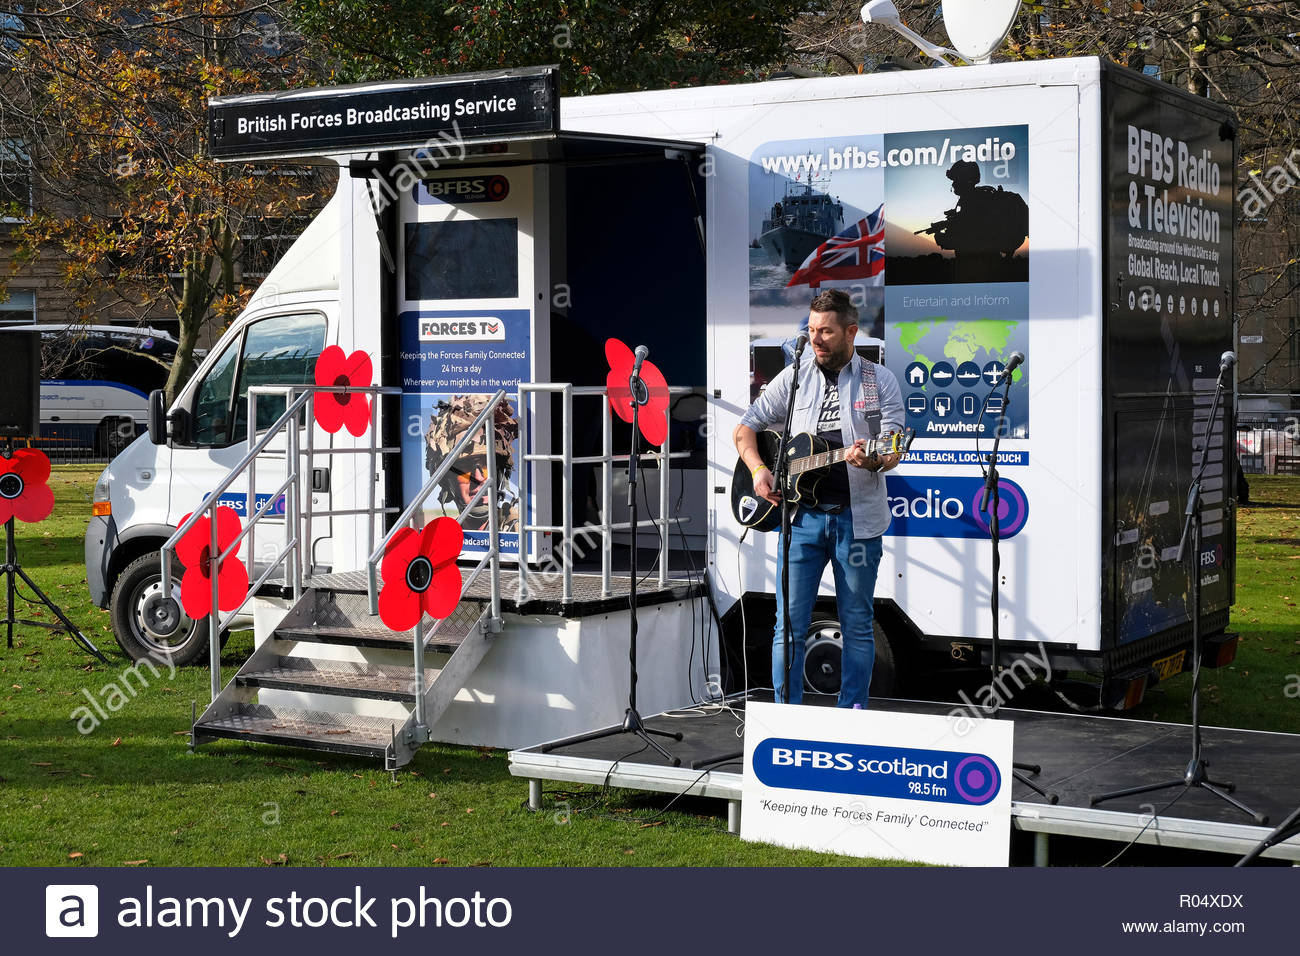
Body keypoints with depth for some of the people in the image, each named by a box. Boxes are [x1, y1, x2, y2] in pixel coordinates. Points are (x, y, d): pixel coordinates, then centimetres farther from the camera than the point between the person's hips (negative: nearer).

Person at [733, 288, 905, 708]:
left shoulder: (880, 381, 3)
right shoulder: (793, 378, 8)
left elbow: (894, 451, -4)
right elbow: (745, 429, 13)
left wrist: (872, 459, -27)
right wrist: (758, 470, -4)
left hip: (857, 517, -1)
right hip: (801, 514, 1)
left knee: (857, 624, 6)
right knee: (789, 623, 0)